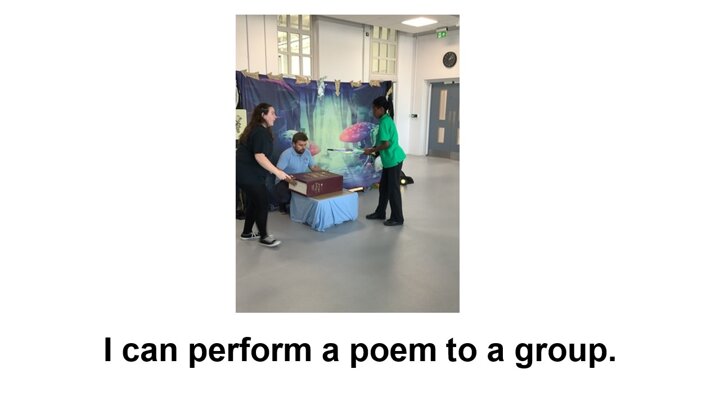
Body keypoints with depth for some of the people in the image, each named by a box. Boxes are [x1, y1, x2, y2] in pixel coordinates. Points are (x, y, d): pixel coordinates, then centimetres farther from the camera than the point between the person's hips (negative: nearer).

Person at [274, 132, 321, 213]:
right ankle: (283, 204, 4)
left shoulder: (307, 152, 0)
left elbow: (313, 167, 9)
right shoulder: (286, 154, -19)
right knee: (285, 195, -36)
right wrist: (288, 178, -47)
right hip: (284, 181, -5)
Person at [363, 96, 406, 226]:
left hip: (393, 159, -10)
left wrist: (372, 151, -11)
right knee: (384, 186, 17)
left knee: (393, 189, -2)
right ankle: (380, 212, 29)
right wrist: (374, 149, 11)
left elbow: (386, 144, -22)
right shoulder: (386, 120, 13)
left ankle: (397, 218, 7)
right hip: (389, 160, 10)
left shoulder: (384, 122, -18)